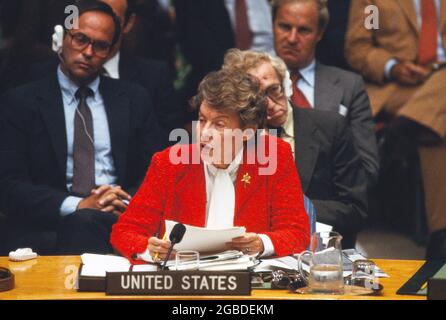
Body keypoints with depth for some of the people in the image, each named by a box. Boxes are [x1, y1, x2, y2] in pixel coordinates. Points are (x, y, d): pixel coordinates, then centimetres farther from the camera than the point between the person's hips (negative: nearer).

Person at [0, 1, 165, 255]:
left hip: (122, 216, 3)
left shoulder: (134, 99, 16)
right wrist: (76, 205, -16)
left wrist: (129, 201, -11)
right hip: (51, 229, -3)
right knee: (81, 221, -37)